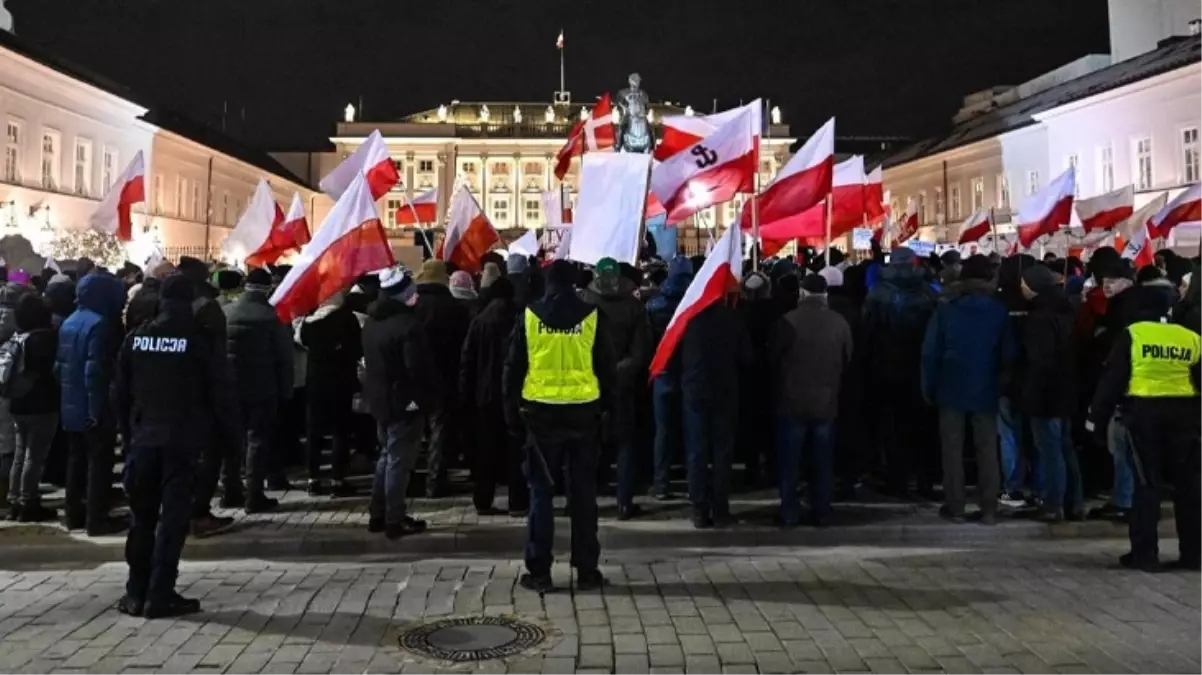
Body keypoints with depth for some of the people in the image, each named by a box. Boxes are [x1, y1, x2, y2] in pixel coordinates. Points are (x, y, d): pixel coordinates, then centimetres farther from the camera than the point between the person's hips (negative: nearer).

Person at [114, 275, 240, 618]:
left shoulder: (136, 338, 5)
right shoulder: (201, 340, -8)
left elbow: (120, 393, 10)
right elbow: (220, 393, -8)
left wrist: (128, 432, 19)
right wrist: (230, 434, 2)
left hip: (143, 438, 4)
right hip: (183, 440, -4)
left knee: (141, 518, 13)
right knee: (173, 518, 0)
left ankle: (136, 593, 17)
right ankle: (160, 596, 0)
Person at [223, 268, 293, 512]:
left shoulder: (224, 311, 0)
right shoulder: (271, 316, -11)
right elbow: (284, 356, -9)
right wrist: (285, 390, -1)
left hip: (230, 385, 4)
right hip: (262, 387, -4)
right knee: (258, 439, 2)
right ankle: (254, 496, 0)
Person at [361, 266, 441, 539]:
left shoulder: (371, 322, 9)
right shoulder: (407, 323, -21)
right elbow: (418, 367, -25)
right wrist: (435, 392, -11)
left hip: (380, 399, 9)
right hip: (404, 401, -9)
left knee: (387, 455, 19)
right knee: (399, 460, -1)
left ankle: (377, 514, 24)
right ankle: (394, 520, 5)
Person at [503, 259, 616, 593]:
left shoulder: (530, 315, -1)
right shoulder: (591, 315, -1)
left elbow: (513, 367, 2)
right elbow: (607, 367, 3)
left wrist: (511, 408, 11)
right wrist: (607, 405, 14)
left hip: (541, 411, 0)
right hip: (584, 411, 1)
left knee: (541, 491, 7)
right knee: (583, 492, 8)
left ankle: (539, 572, 8)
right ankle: (587, 570, 13)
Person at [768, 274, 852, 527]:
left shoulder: (789, 321, -13)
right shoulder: (840, 323, -2)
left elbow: (772, 357, -3)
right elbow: (848, 360, 9)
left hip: (792, 401, -2)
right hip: (826, 402, 3)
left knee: (789, 461, 7)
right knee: (823, 462, 12)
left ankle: (789, 513, 9)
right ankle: (821, 513, 15)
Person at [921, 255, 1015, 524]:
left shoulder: (946, 309, -5)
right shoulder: (999, 312, -3)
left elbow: (930, 352, -5)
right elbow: (1008, 355, -2)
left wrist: (928, 387, 2)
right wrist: (1000, 382, 13)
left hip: (952, 388, -1)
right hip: (986, 390, 1)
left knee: (952, 449, 6)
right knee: (987, 450, 7)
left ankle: (955, 507, 9)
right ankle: (989, 509, 7)